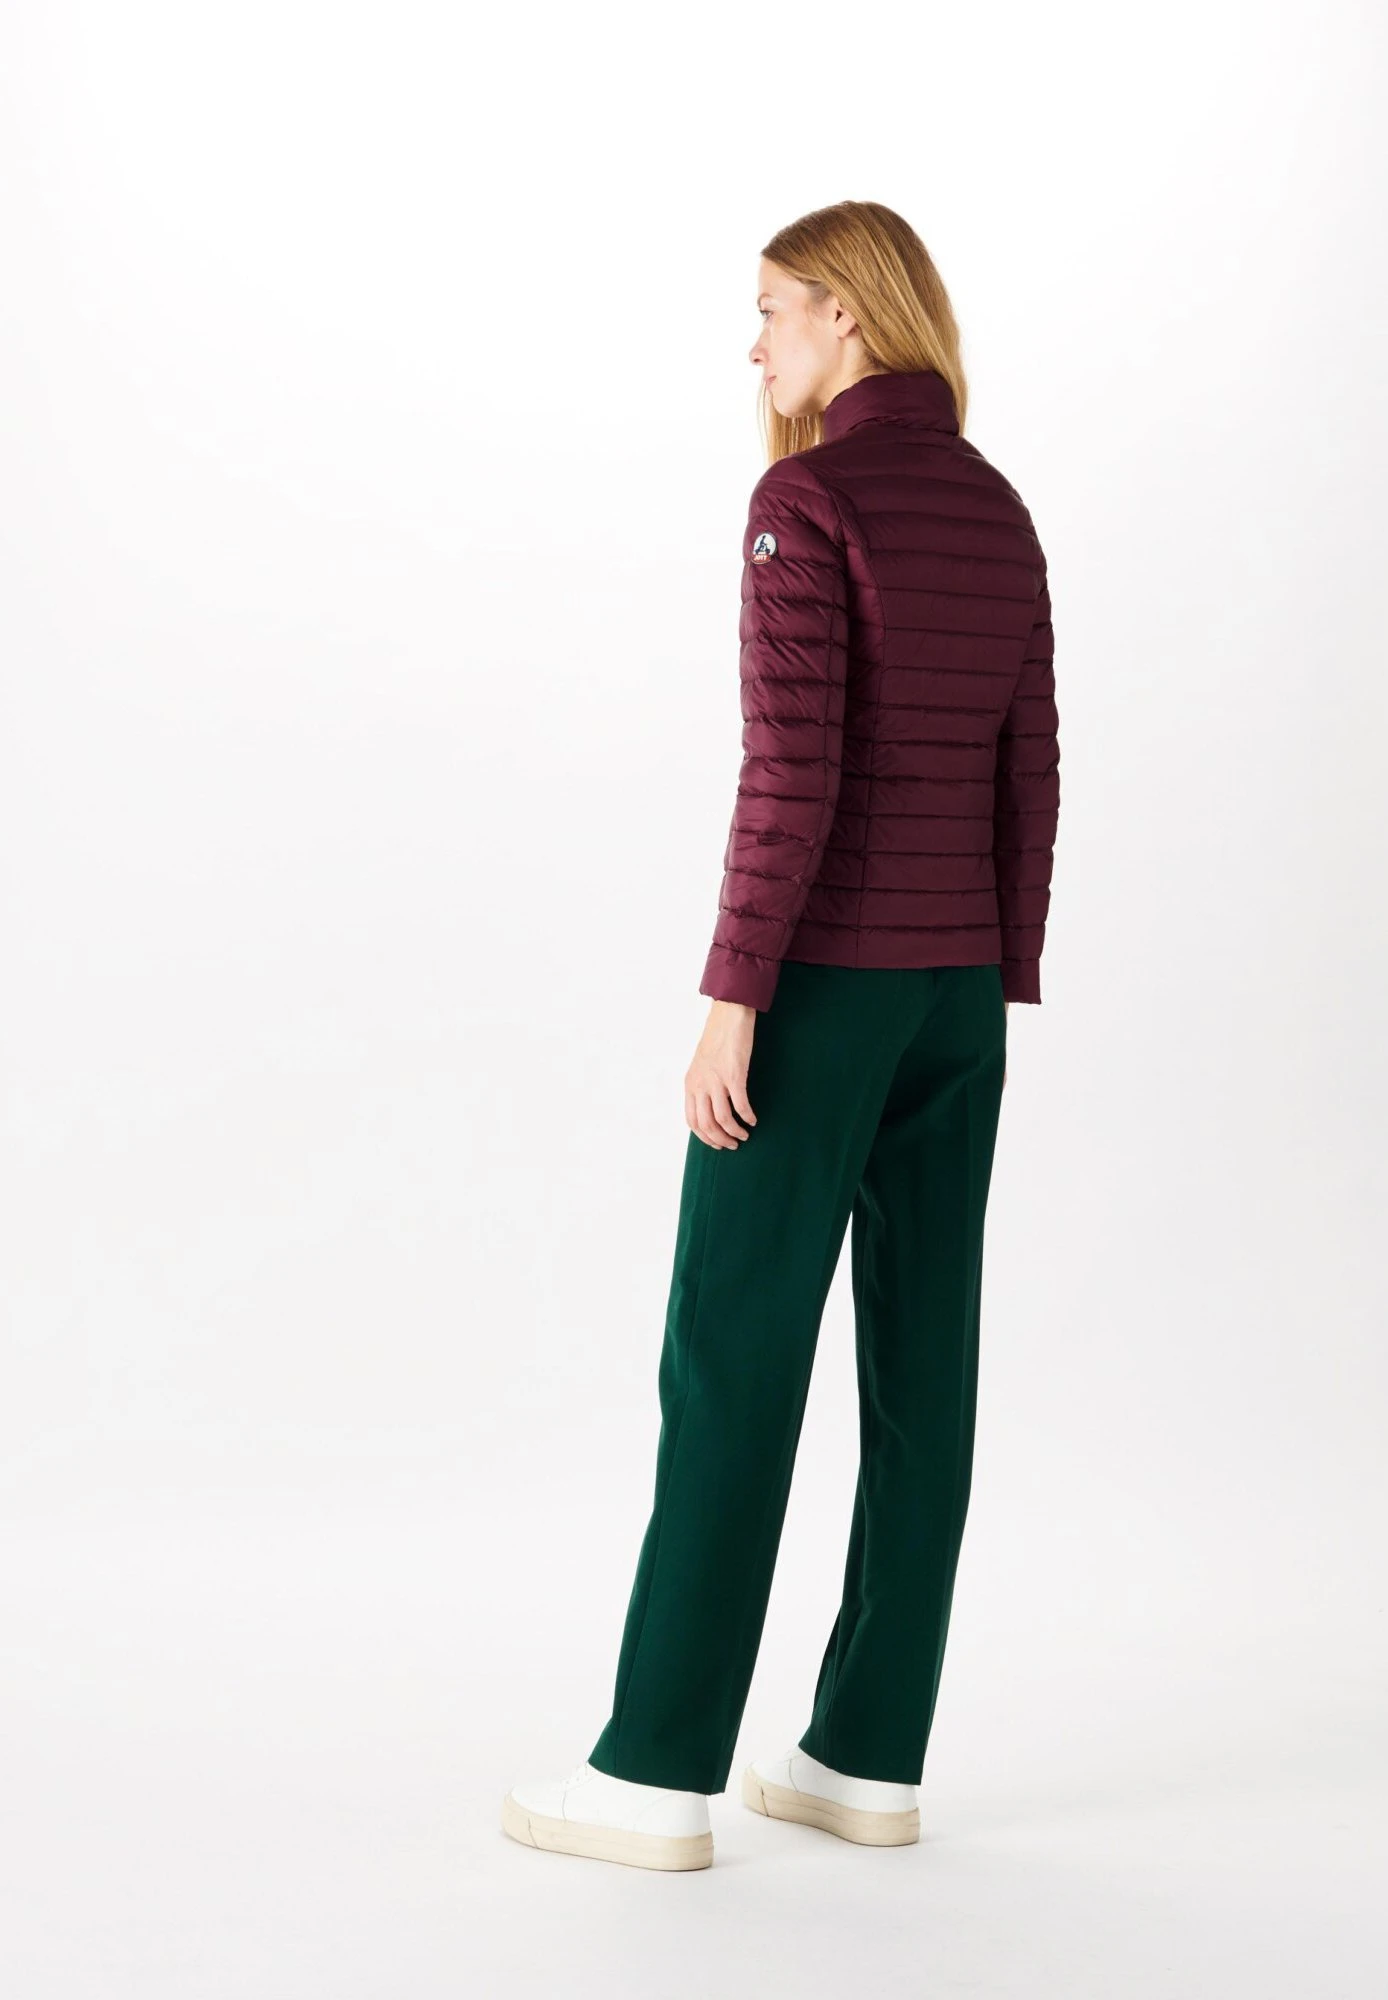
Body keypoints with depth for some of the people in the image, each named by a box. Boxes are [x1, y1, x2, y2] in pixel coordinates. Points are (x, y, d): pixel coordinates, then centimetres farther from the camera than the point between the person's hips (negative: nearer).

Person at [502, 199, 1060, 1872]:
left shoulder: (807, 499, -13)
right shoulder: (998, 513, 12)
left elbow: (790, 773, -20)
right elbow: (1026, 785, 12)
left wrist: (728, 1002, -17)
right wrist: (993, 1005, 16)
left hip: (823, 976, -8)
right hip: (952, 981, 8)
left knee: (729, 1364, -3)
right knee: (918, 1361, 8)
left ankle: (661, 1767, 1)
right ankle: (872, 1753, 13)